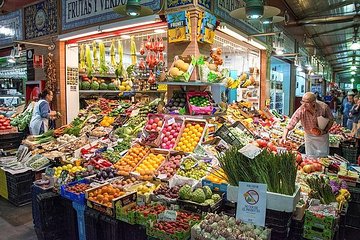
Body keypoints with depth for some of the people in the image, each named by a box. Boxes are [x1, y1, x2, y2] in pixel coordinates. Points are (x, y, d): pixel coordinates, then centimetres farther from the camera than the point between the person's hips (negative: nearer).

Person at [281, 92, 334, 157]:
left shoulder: (324, 107, -24)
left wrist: (325, 131, -19)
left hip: (323, 136, 0)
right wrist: (284, 137, -44)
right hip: (309, 137, 0)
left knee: (323, 157, 11)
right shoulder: (300, 111, -27)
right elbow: (290, 125, -30)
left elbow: (331, 120, -6)